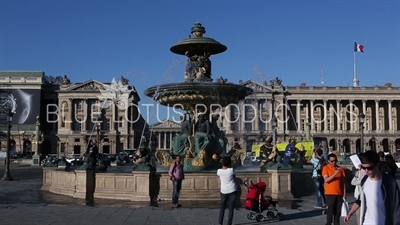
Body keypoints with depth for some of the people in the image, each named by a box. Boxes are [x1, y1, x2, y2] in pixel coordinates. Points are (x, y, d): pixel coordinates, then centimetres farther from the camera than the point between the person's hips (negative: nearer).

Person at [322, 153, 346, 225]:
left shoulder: (340, 168, 7)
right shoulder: (325, 168, -4)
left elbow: (343, 182, 10)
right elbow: (326, 180, -16)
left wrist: (344, 193, 6)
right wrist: (335, 174, -26)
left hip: (339, 193, 4)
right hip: (330, 193, -4)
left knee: (338, 211, 7)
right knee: (330, 210, -2)